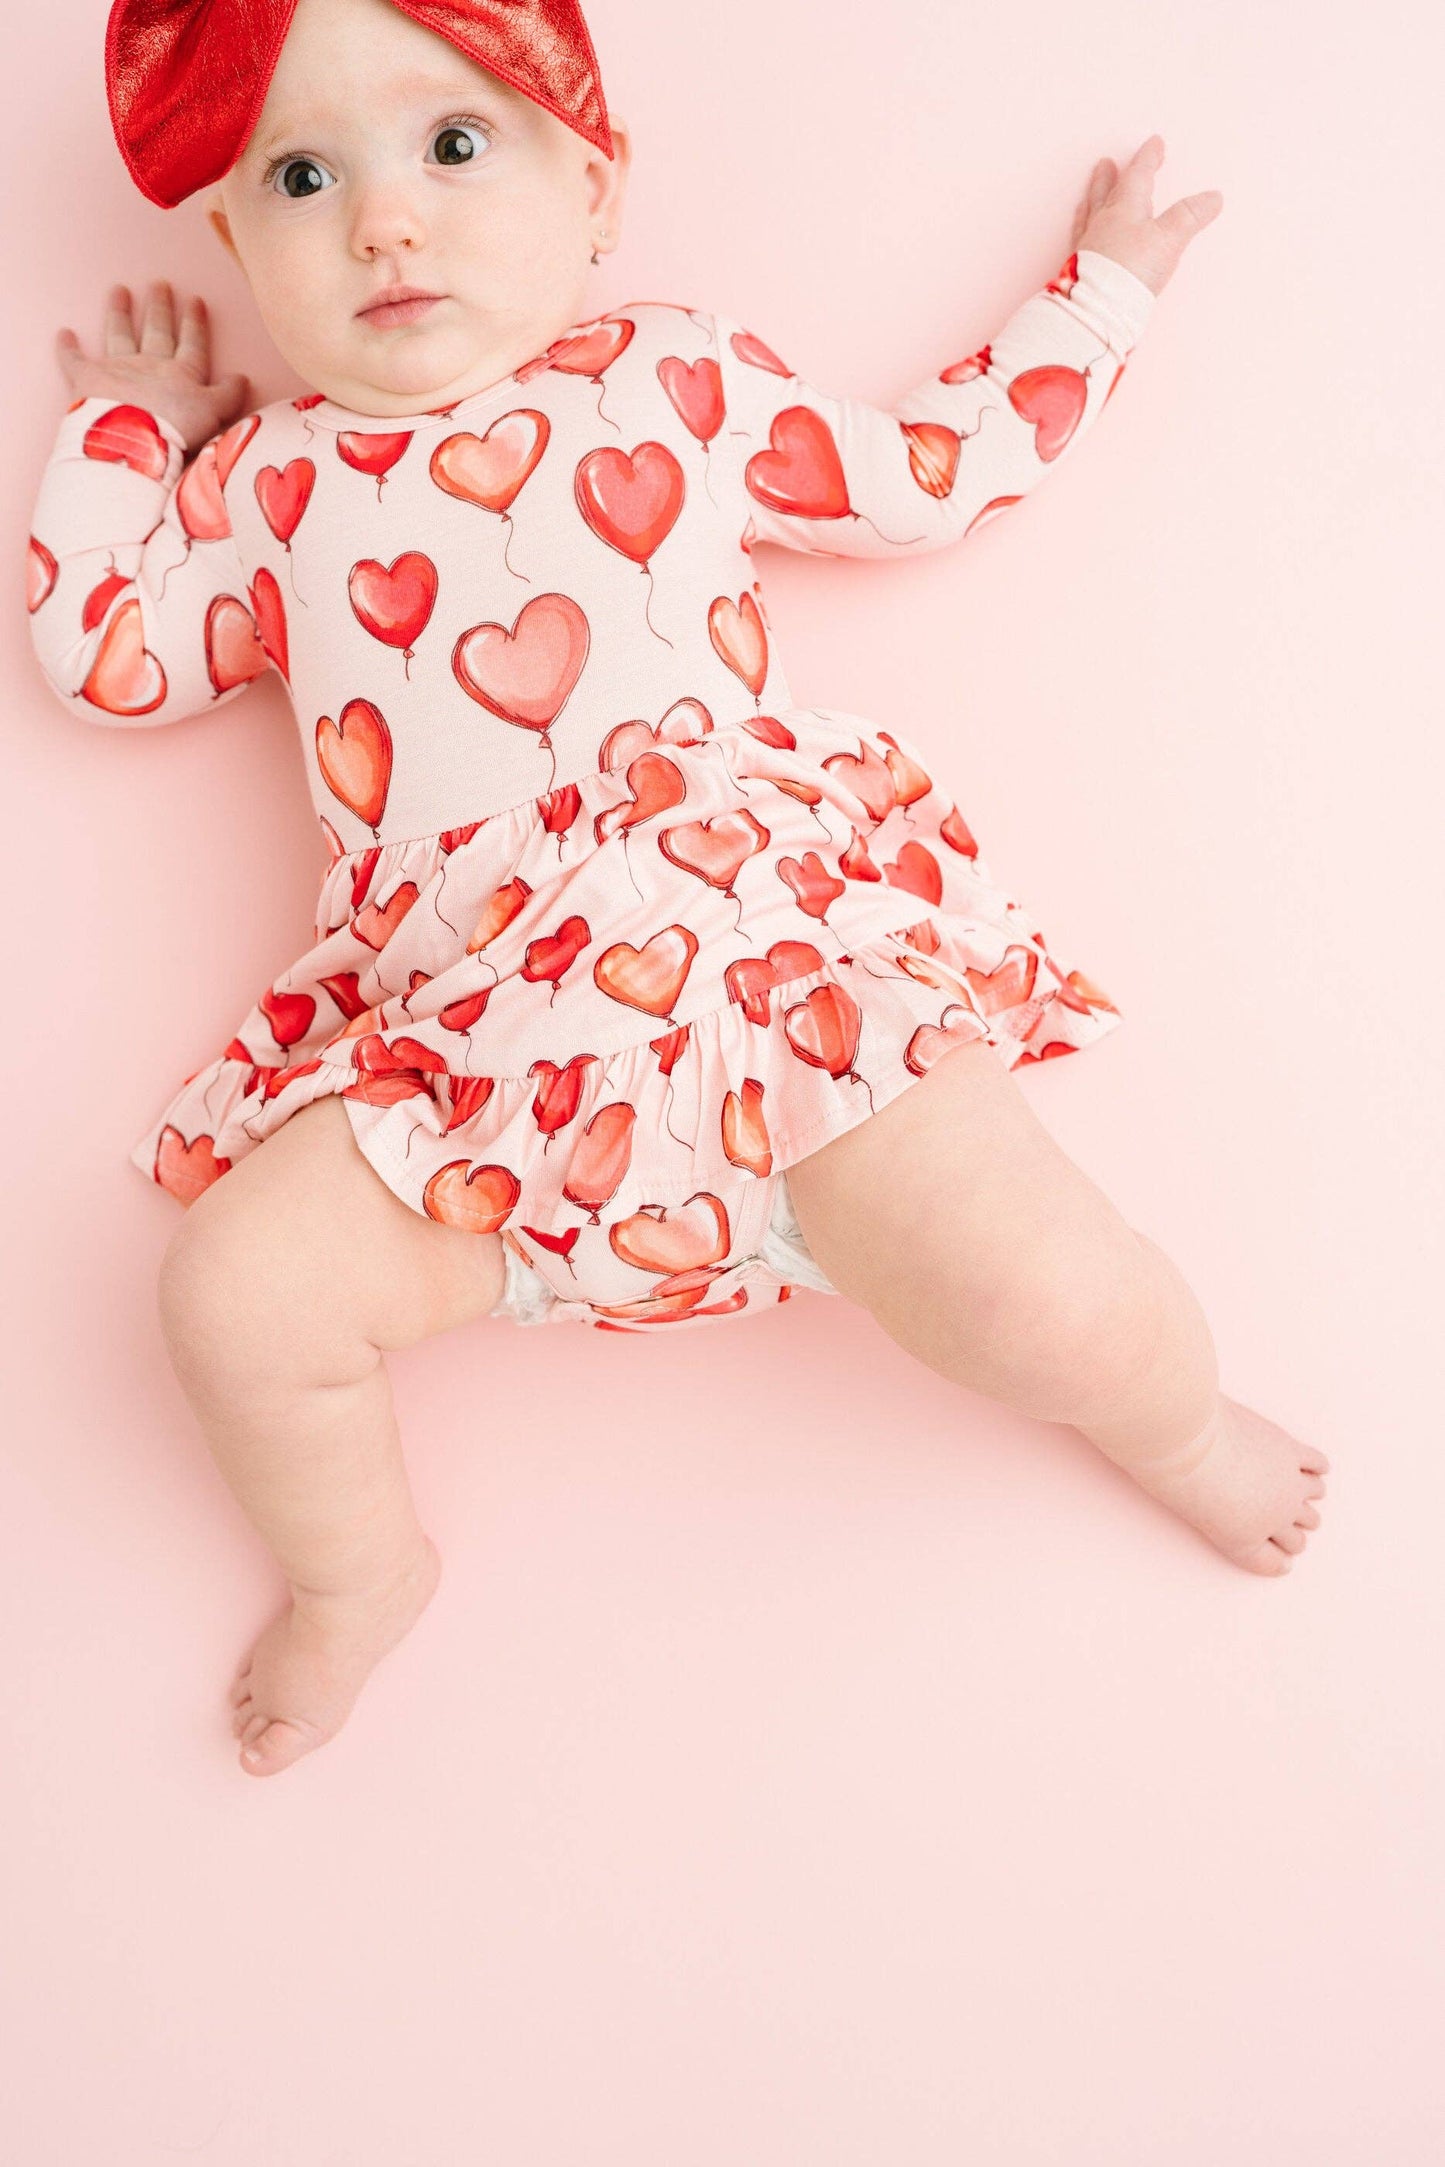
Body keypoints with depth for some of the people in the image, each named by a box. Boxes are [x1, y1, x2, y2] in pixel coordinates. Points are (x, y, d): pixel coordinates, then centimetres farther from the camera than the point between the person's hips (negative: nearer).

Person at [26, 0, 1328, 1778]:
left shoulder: (677, 380, 17)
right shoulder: (271, 480, 21)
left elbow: (922, 475, 24)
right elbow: (102, 654, 28)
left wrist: (1099, 289, 32)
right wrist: (124, 427, 33)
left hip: (770, 940, -1)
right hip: (471, 1037, 2)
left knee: (1035, 1298, -19)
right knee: (235, 1294, -16)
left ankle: (1172, 1415, 20)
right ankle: (357, 1573, 17)